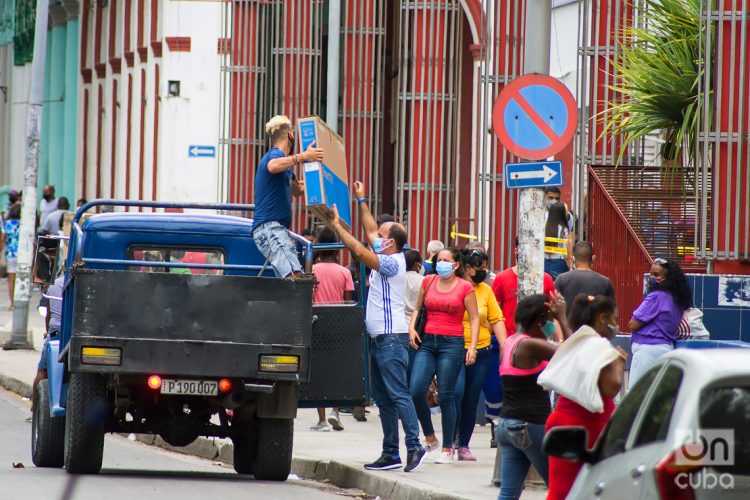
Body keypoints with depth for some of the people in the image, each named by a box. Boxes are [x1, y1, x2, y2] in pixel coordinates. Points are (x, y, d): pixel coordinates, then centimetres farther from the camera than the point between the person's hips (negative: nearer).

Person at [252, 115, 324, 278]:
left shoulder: (282, 158, 26)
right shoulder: (275, 154, -5)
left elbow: (298, 189, 42)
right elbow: (273, 166, -33)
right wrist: (302, 157, -42)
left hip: (277, 228, 11)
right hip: (268, 226, -11)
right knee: (294, 274, -28)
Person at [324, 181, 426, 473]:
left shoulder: (393, 263, -12)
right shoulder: (387, 258, 14)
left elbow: (359, 251, -19)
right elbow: (370, 232, 27)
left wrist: (337, 227, -9)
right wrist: (361, 201, 31)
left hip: (392, 338, -10)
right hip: (379, 338, 10)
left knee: (398, 394, -14)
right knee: (382, 398, 9)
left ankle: (414, 446, -17)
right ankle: (390, 453, 10)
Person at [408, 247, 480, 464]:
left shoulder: (465, 288, 0)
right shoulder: (429, 282, 10)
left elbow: (474, 318, 2)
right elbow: (418, 307, 22)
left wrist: (472, 346, -8)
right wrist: (412, 327, 4)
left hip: (452, 343, -4)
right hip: (427, 342, 4)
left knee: (446, 396, -3)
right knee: (416, 391, -9)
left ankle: (447, 449, 6)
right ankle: (430, 438, 11)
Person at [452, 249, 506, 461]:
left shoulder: (485, 290, 9)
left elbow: (496, 319, 12)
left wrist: (504, 347, 4)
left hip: (481, 352, 4)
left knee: (471, 401, 6)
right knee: (457, 392, -20)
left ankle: (464, 446, 13)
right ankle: (451, 441, -10)